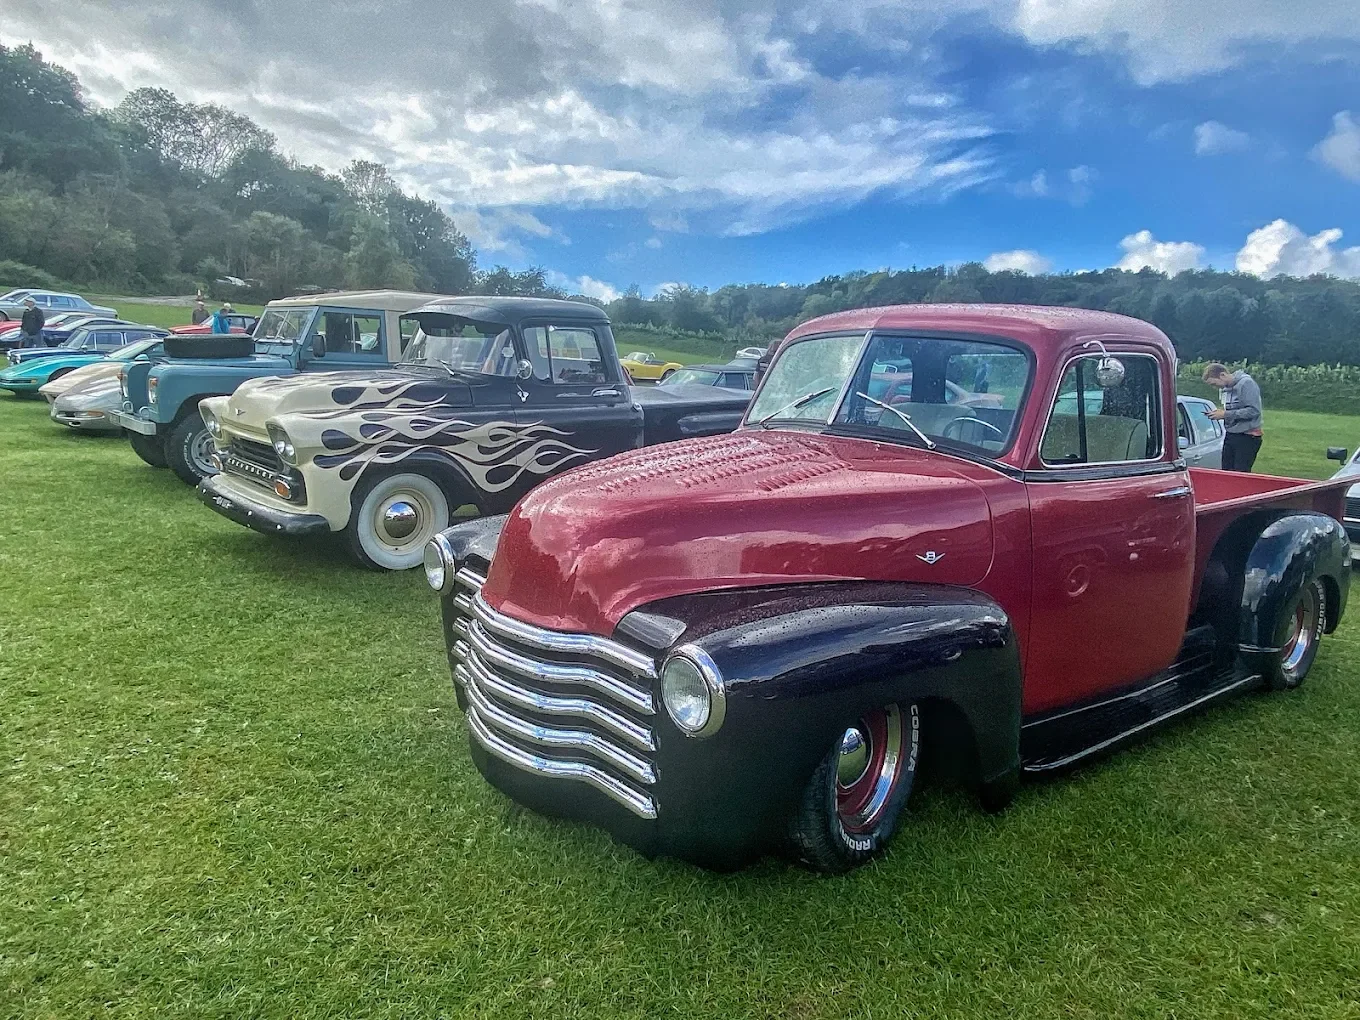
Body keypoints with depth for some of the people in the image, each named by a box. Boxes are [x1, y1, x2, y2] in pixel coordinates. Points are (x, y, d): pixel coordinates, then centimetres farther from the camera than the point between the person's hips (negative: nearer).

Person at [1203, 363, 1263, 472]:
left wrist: (1225, 414, -18)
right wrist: (1220, 412, 5)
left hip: (1247, 437, -8)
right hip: (1230, 436, 8)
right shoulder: (1226, 388, 13)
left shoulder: (1246, 383, -13)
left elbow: (1253, 411, -20)